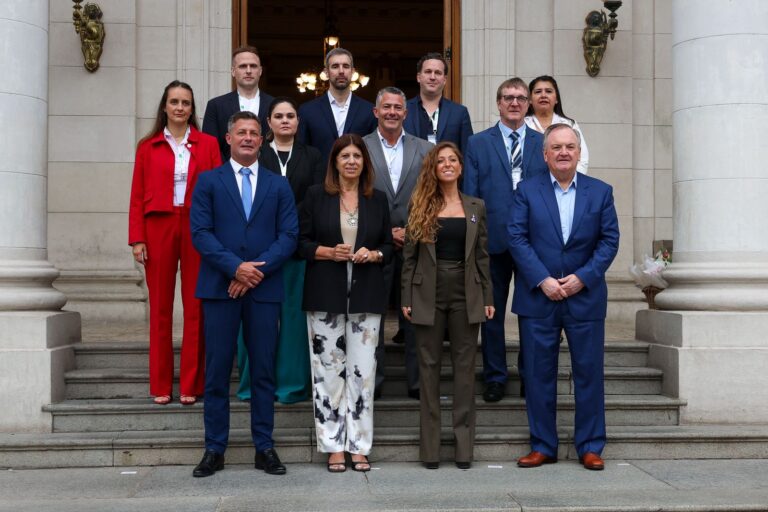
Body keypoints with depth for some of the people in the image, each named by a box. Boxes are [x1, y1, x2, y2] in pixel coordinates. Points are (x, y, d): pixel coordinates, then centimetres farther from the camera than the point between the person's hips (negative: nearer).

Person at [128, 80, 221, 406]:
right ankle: (161, 385, 11)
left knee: (195, 306, 1)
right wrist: (137, 239, -3)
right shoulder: (148, 147, 8)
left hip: (197, 229, 0)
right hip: (158, 228, 0)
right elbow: (137, 196, 6)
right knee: (160, 307, 3)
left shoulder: (208, 144, 7)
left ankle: (191, 385, 9)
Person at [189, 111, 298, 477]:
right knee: (217, 371, 2)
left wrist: (258, 270, -10)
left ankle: (264, 448, 13)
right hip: (220, 287, -1)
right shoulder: (208, 181, 8)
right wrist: (235, 267, -14)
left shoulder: (279, 185, 11)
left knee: (263, 371, 5)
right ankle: (214, 450, 10)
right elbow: (200, 232, -2)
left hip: (264, 289, 1)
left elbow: (289, 235, 3)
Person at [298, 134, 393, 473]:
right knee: (328, 369, 1)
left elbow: (389, 246, 13)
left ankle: (359, 445, 10)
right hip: (325, 295, -1)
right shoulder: (316, 196, 5)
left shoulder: (377, 200, 11)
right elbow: (301, 242, 3)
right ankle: (333, 446, 10)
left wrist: (373, 254, -7)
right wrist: (329, 252, -13)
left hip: (366, 296, 2)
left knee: (363, 369, 0)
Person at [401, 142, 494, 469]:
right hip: (429, 295, -1)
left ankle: (464, 446, 10)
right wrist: (406, 298, -3)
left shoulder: (475, 207, 9)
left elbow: (482, 256, 9)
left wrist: (488, 298, 3)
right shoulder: (420, 206, 4)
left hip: (466, 294, 1)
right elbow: (409, 256, 3)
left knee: (464, 366, 3)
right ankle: (430, 448, 10)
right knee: (429, 365, 3)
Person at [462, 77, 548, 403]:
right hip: (493, 239, -1)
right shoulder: (478, 144, 6)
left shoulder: (543, 143, 9)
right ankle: (494, 377, 19)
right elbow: (469, 195, 2)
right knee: (492, 311, 7)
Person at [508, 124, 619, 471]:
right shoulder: (527, 191, 4)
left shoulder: (601, 192, 7)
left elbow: (609, 240, 2)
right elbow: (517, 238, -3)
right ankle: (542, 446, 15)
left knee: (589, 373, 4)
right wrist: (542, 280, -12)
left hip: (585, 296, 1)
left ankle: (590, 446, 16)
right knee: (538, 374, 4)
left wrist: (583, 277, -10)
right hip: (538, 297, 0)